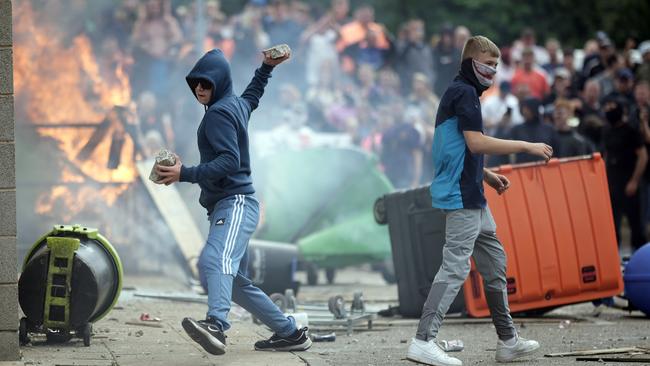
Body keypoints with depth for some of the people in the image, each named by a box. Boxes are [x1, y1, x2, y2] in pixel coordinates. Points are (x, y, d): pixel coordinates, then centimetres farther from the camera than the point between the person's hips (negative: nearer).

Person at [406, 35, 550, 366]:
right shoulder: (465, 92, -11)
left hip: (471, 198, 11)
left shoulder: (459, 92, 21)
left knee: (495, 263, 14)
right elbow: (476, 142, -21)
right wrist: (527, 146, -17)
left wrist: (486, 175, 18)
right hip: (462, 196, -11)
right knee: (455, 267, -14)